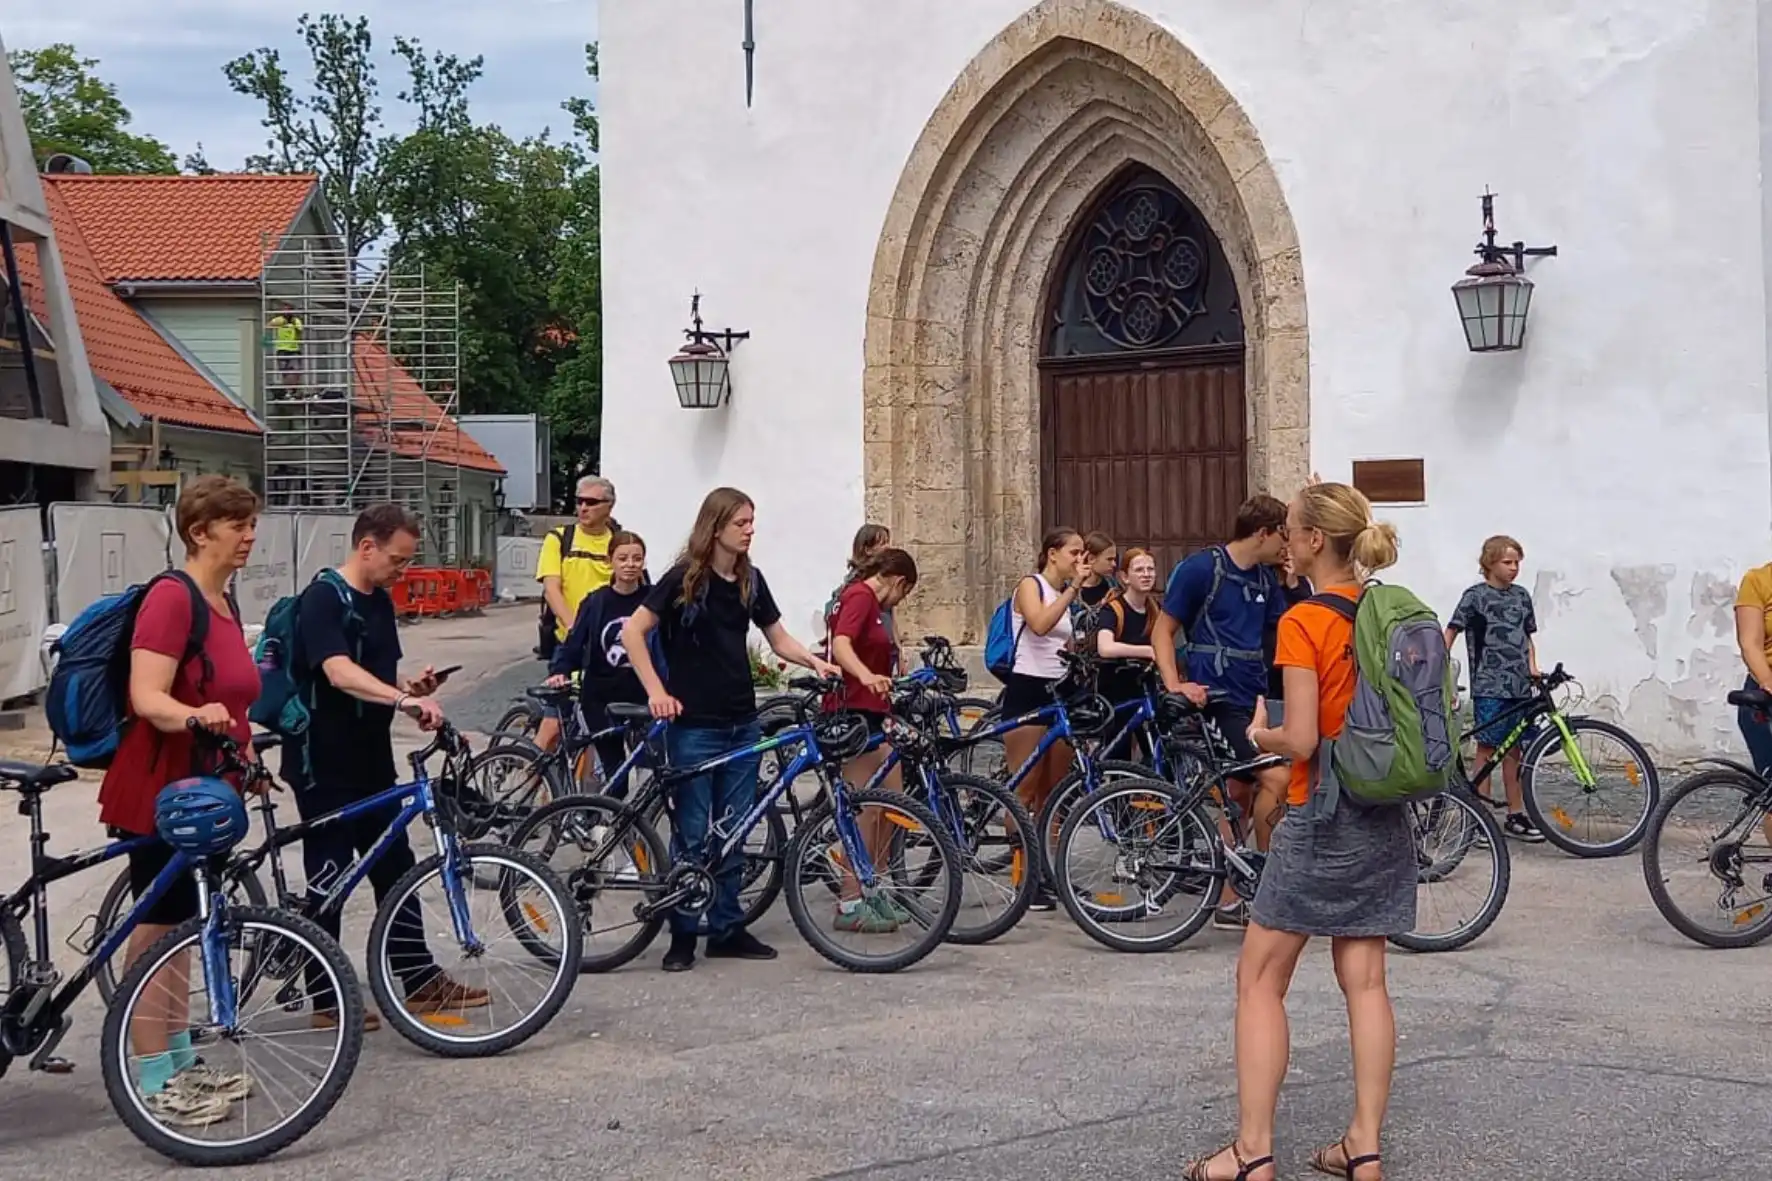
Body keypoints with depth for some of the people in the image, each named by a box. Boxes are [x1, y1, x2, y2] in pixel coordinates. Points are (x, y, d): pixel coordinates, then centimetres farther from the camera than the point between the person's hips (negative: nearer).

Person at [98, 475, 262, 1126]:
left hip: (201, 784, 9)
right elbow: (147, 698, -27)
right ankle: (153, 1081, 6)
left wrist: (246, 755, 27)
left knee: (178, 922, 17)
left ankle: (180, 1061, 27)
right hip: (159, 786, -9)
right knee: (157, 925, -2)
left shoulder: (223, 601, 12)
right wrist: (196, 715, -44)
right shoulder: (171, 596, -17)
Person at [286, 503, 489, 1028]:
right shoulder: (324, 597, -16)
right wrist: (406, 701, -43)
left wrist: (412, 687, 0)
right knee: (328, 879, 1)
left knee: (396, 869, 12)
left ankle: (420, 982, 21)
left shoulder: (381, 601, 11)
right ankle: (326, 1001, 11)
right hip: (324, 763, -9)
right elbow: (340, 673, -32)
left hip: (371, 760, 9)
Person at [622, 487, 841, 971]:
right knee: (692, 833, 0)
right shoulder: (684, 578, -8)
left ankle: (727, 930, 19)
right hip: (693, 725, -5)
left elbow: (779, 639, 14)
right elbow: (633, 632, -9)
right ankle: (682, 935, 10)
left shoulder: (750, 580, 8)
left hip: (741, 724, 5)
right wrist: (656, 691, -16)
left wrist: (814, 661, -4)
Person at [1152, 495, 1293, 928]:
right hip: (1219, 698, -8)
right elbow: (1162, 631, -6)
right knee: (1275, 779, -17)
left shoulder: (1265, 578, 12)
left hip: (1254, 698, 8)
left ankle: (1229, 900, 15)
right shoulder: (1200, 568, -9)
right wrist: (1175, 686, -17)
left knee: (1239, 798, 9)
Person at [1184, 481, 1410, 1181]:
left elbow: (1300, 742, -18)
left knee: (1260, 981, 2)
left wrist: (1259, 732, 1)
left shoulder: (1302, 623, -16)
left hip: (1320, 816, -7)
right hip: (1383, 819, 7)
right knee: (1364, 980, 10)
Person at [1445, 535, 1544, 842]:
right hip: (1488, 686, -5)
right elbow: (1449, 634, -4)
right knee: (1487, 748, -2)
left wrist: (1532, 667, 4)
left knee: (1514, 750, 9)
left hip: (1519, 687, 5)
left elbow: (1527, 638, 20)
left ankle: (1516, 816, 16)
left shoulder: (1521, 595, 12)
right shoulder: (1475, 596, -3)